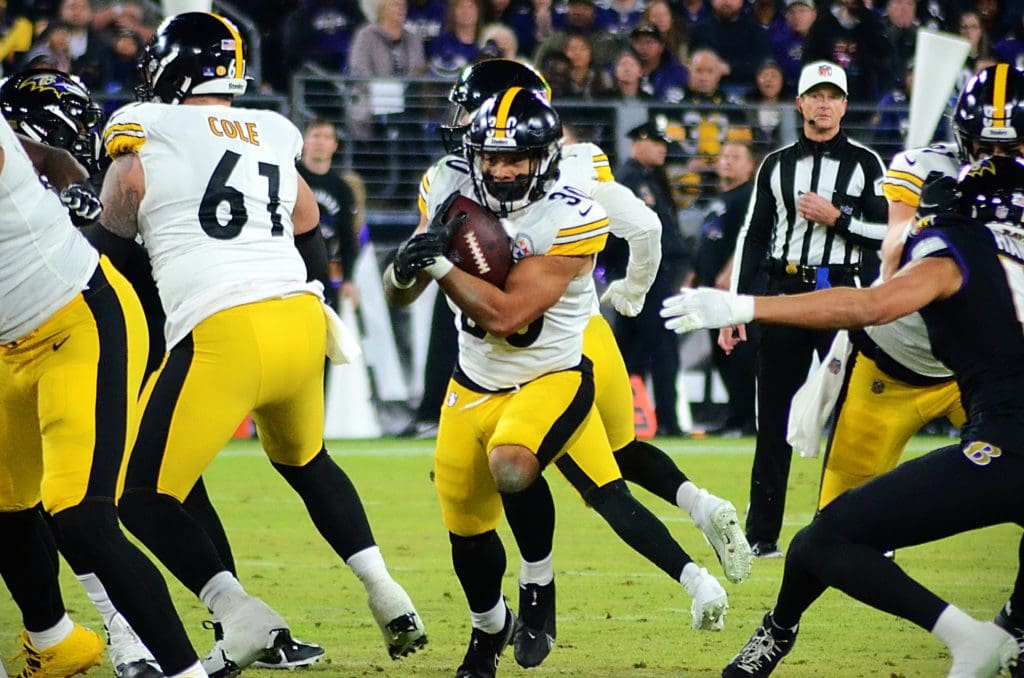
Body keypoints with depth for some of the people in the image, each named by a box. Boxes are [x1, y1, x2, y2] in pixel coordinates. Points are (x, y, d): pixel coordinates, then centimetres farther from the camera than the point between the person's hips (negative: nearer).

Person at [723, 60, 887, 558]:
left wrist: (836, 218, -14)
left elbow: (887, 235, -1)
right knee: (774, 420, 4)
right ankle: (762, 534, 8)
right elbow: (753, 238, 10)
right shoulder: (776, 165, 10)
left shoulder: (865, 164, 3)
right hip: (783, 293, 2)